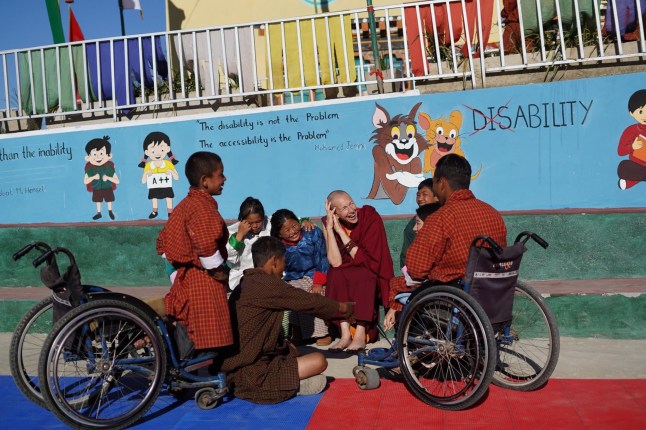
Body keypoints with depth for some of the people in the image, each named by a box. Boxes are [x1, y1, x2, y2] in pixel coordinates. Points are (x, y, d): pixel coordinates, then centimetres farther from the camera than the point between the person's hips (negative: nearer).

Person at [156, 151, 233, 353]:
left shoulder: (184, 205, 13)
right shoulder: (203, 207, -17)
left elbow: (163, 241, 19)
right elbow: (206, 246, -32)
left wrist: (177, 271, 20)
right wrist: (219, 272, -17)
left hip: (186, 280, 10)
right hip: (206, 284, -10)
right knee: (209, 343, -3)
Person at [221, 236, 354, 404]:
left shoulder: (246, 284, 10)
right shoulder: (266, 284, -18)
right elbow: (309, 302, -8)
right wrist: (344, 308, 9)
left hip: (233, 367, 10)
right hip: (250, 376, -10)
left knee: (290, 349, 24)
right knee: (319, 361, -8)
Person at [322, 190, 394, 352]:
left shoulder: (371, 217, -16)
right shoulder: (328, 223, -9)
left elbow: (365, 259, -21)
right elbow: (335, 263, -19)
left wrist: (340, 231, -23)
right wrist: (330, 227, -24)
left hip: (371, 275, -2)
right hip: (343, 277, 2)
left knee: (363, 275, -33)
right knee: (336, 274, -28)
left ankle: (360, 334, -31)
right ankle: (345, 333, -29)